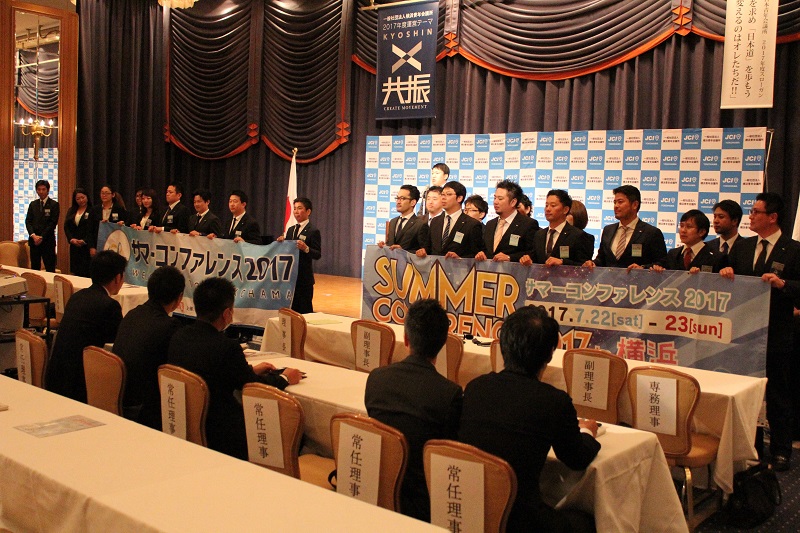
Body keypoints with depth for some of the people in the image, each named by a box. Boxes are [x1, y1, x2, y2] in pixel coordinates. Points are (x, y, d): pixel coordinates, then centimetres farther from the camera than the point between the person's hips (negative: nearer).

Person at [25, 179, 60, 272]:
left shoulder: (54, 204, -1)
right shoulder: (33, 204, 13)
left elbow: (53, 223, -8)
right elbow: (28, 221, 8)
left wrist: (42, 237, -12)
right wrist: (33, 235, -9)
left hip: (48, 241, -4)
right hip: (34, 240, 4)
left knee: (50, 269, -5)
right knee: (34, 268, 6)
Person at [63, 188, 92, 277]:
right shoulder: (71, 211, 15)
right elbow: (66, 227, 10)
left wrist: (84, 241, -17)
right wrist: (71, 239, -5)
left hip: (87, 245, -5)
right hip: (74, 246, 5)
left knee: (87, 272, -8)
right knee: (76, 271, 5)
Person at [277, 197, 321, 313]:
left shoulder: (313, 231, -7)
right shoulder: (291, 230, 15)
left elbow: (318, 255, -13)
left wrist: (306, 248, -30)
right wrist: (281, 242, -2)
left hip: (304, 278, -7)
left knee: (305, 311, -3)